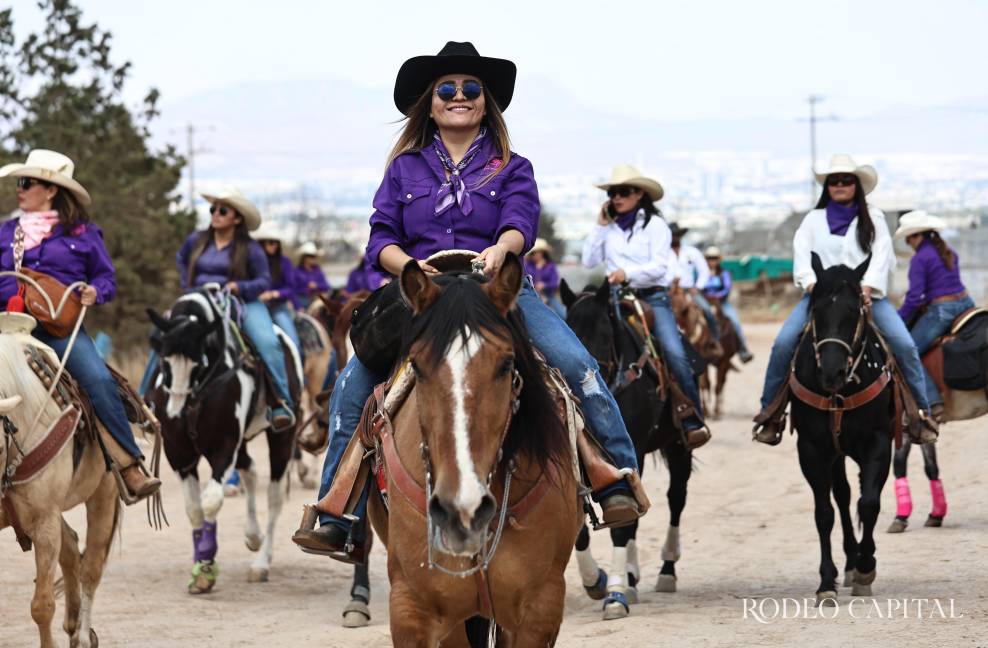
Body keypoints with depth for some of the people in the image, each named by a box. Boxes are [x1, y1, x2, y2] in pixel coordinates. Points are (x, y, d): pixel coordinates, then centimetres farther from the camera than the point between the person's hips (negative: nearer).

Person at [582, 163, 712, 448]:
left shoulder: (654, 225, 4)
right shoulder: (609, 228, 16)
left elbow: (658, 266, -7)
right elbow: (589, 261, 7)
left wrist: (627, 273, -23)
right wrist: (600, 226, 3)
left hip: (652, 297, -4)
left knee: (675, 354, -21)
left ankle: (694, 422, -18)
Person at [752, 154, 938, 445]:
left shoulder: (873, 217, 11)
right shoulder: (814, 219, 14)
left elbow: (881, 253, -3)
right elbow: (802, 251, -1)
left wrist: (868, 287, -21)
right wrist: (810, 282, -20)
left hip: (866, 294, 0)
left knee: (904, 344, -19)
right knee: (783, 342, -20)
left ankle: (921, 410, -9)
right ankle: (770, 412, -10)